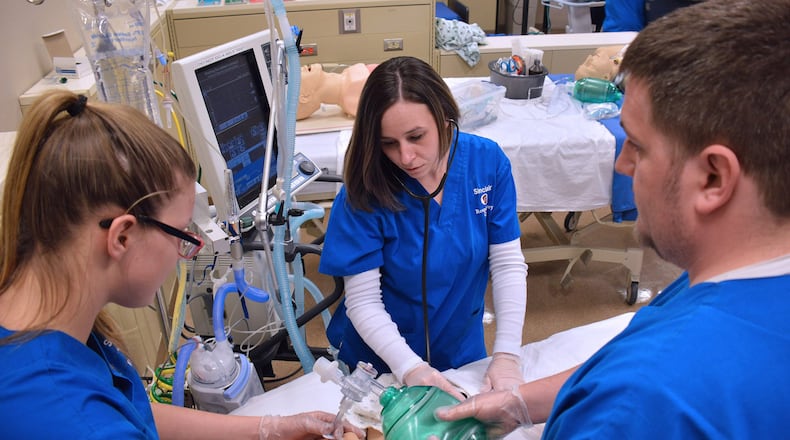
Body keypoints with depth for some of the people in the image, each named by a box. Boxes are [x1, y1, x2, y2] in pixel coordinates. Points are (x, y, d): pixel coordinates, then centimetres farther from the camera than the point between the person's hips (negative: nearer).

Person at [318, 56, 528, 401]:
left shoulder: (487, 161, -16)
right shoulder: (365, 190, -22)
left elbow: (508, 263, -14)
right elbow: (362, 300, -21)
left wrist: (506, 354, -23)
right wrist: (410, 368, -34)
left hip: (462, 353, 2)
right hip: (379, 362, -2)